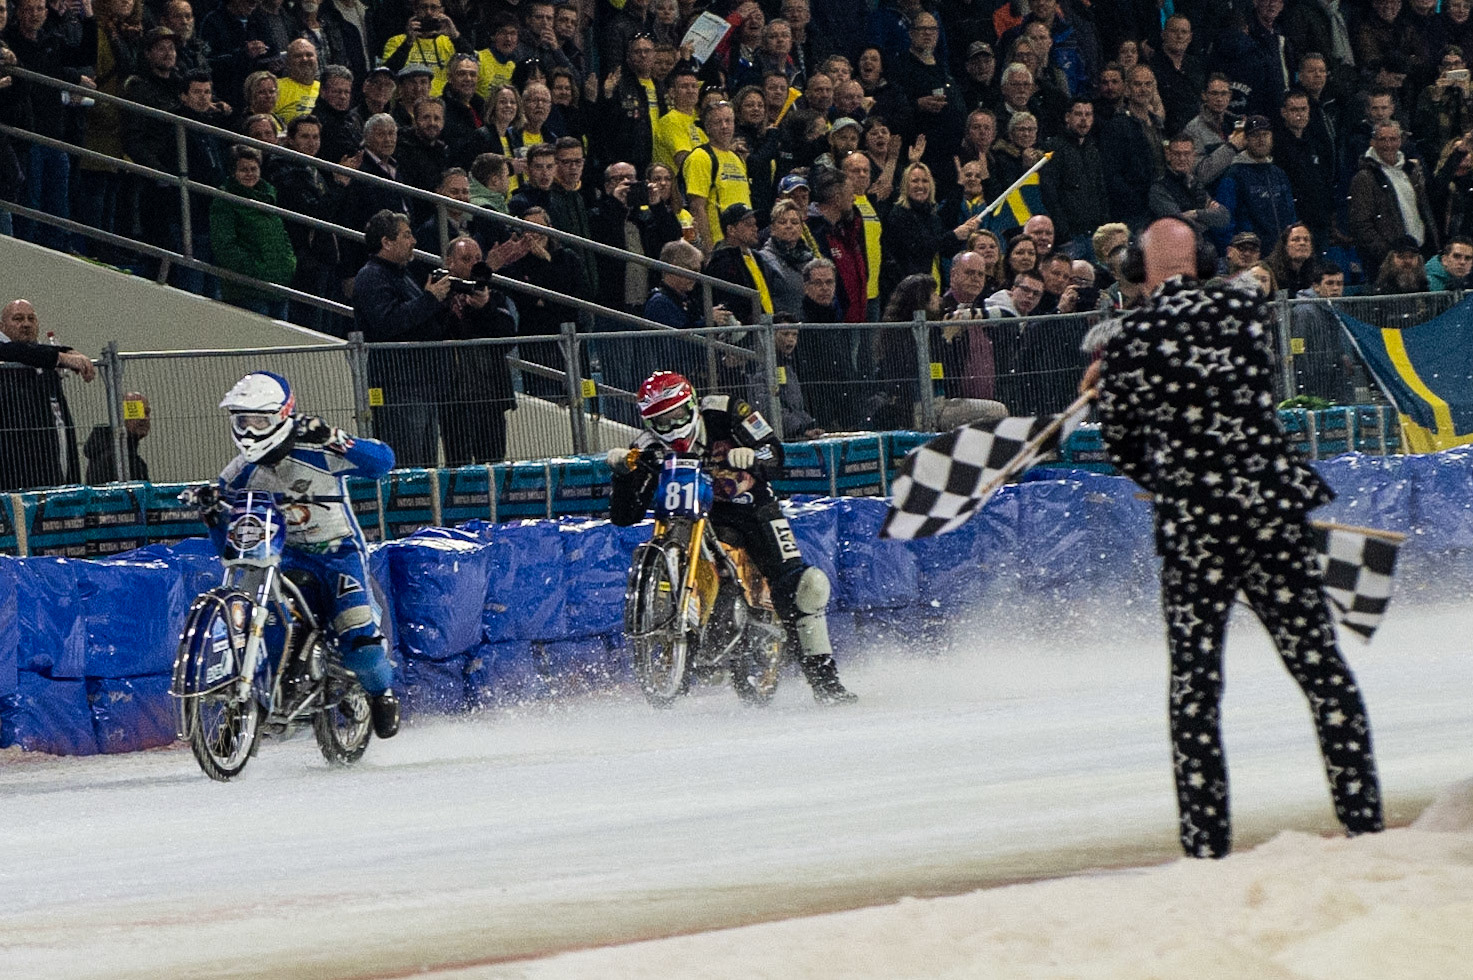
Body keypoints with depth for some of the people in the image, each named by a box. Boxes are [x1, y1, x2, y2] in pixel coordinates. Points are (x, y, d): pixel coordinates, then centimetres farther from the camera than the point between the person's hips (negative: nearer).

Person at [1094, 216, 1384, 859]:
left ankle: (1206, 844, 3)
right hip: (1272, 509, 1)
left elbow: (1122, 451, 5)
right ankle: (1364, 821, 6)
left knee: (1194, 685, 6)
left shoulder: (1127, 345, -3)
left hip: (1192, 525, -1)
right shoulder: (1247, 311, 2)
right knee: (1320, 666, 7)